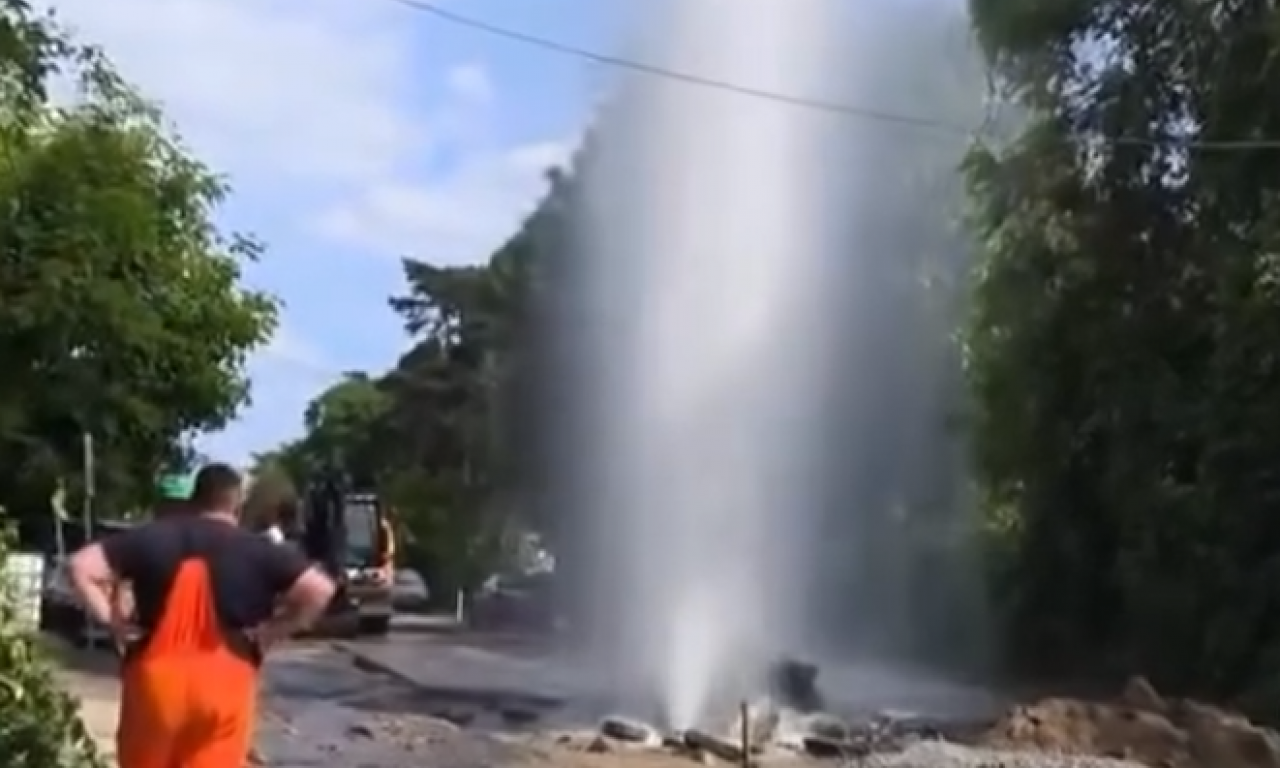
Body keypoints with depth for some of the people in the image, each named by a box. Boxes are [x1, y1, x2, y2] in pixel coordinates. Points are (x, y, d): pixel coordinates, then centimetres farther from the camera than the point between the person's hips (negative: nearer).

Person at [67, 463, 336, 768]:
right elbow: (319, 589, -10)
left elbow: (82, 567, -1)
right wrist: (271, 632, -3)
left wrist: (114, 622, 0)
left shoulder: (151, 539, 2)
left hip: (156, 682, 2)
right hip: (223, 687, -1)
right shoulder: (256, 551, -3)